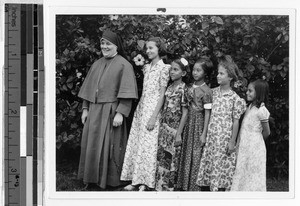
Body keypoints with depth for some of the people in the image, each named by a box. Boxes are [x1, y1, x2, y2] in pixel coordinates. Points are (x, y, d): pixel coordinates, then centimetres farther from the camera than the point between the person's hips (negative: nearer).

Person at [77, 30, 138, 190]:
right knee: (92, 145, 6)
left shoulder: (123, 65, -6)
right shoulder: (96, 65, 14)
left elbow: (126, 92, -12)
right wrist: (85, 109, 9)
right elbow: (88, 89, 17)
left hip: (111, 112, -6)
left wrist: (120, 113, -19)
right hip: (94, 111, 6)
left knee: (109, 146, -4)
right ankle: (93, 180, 14)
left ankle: (111, 181, 4)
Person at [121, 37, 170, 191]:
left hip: (153, 109, -7)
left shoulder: (163, 68, -7)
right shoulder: (146, 67, 13)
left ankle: (146, 184, 1)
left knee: (148, 145, -5)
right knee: (136, 143, 6)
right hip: (141, 108, 7)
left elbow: (162, 94, -11)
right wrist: (139, 109, 7)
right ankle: (136, 180, 12)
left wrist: (154, 117, -15)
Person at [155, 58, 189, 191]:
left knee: (171, 159, -1)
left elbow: (185, 113, -11)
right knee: (161, 158, 6)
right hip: (164, 127, 6)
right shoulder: (169, 88, 10)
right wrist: (161, 128, 8)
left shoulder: (183, 89, -9)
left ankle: (169, 187, 7)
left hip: (174, 129, -6)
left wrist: (179, 134, -14)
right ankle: (159, 187, 13)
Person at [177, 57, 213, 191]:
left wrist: (204, 133, -15)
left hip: (199, 124, -6)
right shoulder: (190, 88, 8)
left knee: (197, 155, -3)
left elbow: (207, 113, -12)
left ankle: (195, 187, 4)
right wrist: (183, 128, 10)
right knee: (187, 154, 9)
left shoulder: (206, 91, -11)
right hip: (189, 123, 6)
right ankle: (185, 185, 17)